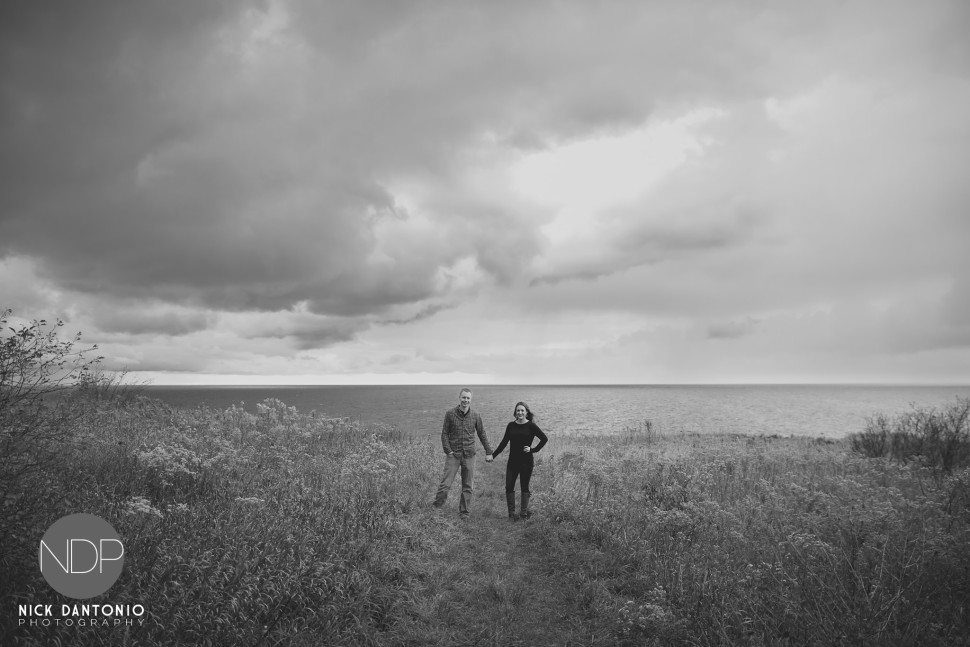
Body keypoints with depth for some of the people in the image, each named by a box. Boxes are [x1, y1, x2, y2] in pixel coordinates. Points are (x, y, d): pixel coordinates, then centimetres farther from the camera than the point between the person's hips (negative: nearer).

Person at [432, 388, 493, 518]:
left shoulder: (475, 416, 2)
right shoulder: (450, 414, -3)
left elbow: (482, 434, 10)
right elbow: (444, 433, 1)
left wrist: (488, 452, 10)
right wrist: (448, 450, -9)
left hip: (469, 455, 2)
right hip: (453, 455, -2)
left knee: (467, 486, 7)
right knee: (445, 484, -9)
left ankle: (463, 511, 21)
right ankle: (435, 508, 5)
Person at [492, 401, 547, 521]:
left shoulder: (531, 426, -6)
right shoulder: (511, 426, 4)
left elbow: (544, 439, -3)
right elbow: (504, 442, 10)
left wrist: (534, 450, -8)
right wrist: (493, 455, 6)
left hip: (526, 462, -3)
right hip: (512, 461, 3)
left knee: (524, 487, 6)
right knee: (509, 487, 0)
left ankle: (523, 513, 17)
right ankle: (512, 513, 10)